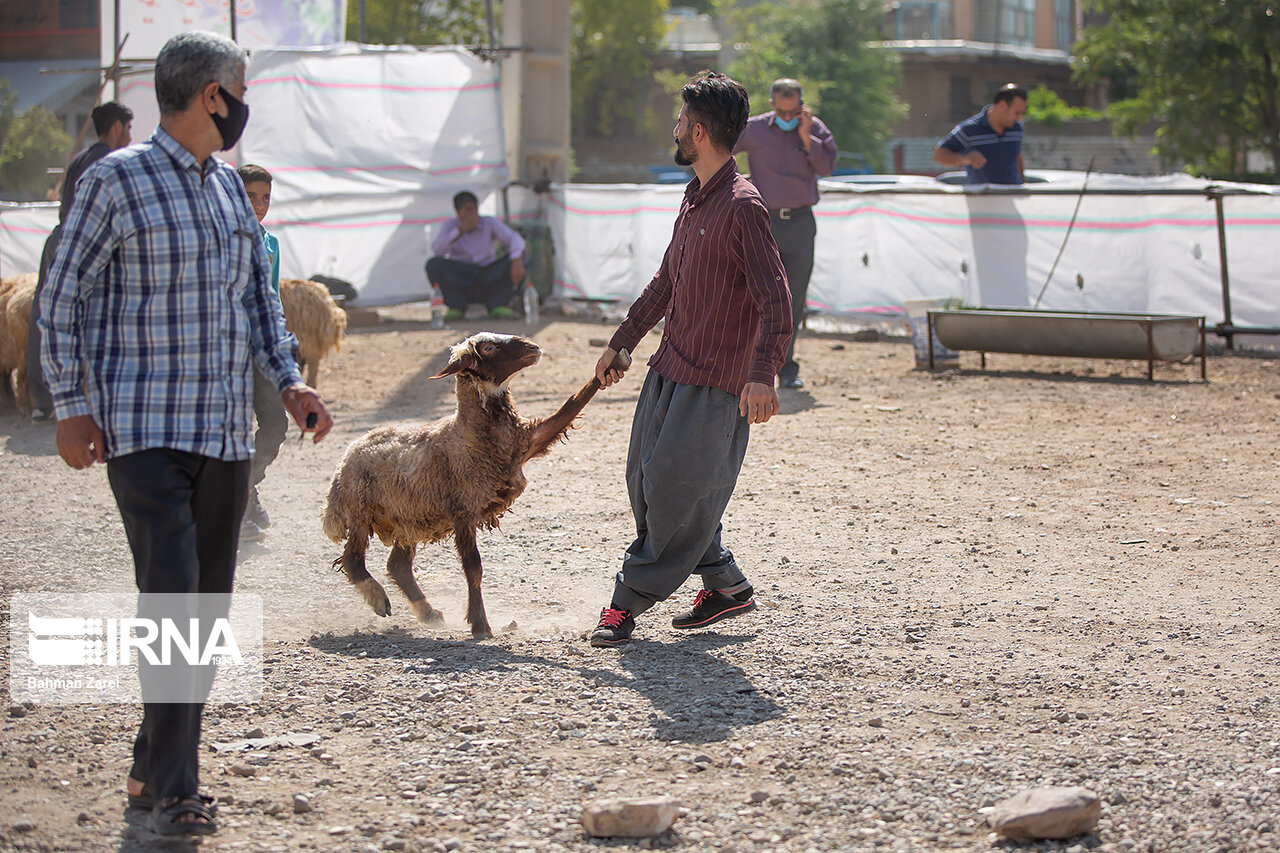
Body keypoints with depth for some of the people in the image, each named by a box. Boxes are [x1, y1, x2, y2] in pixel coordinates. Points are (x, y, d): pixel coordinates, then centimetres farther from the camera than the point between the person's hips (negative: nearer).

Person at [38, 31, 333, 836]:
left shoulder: (228, 185, 14)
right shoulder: (116, 181, -6)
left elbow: (259, 293, 19)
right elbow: (61, 300, -4)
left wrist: (290, 381, 5)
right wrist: (71, 407, -9)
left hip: (226, 430, 7)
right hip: (145, 430, -7)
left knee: (211, 605, 8)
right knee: (170, 596, -14)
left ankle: (154, 769, 20)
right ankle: (174, 791, -9)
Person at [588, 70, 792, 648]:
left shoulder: (742, 206, -16)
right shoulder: (694, 198, 13)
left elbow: (775, 298, -22)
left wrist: (762, 374, -34)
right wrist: (622, 341, 32)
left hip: (713, 384, -9)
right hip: (669, 369, 9)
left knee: (672, 491, -7)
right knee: (646, 483, 10)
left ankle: (629, 601, 5)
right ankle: (725, 585, 22)